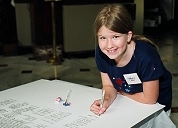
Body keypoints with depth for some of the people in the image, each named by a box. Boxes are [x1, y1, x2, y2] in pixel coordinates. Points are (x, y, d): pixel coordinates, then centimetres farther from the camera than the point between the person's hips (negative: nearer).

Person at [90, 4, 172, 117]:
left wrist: (121, 92, -9)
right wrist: (107, 100, -24)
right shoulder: (101, 53, -16)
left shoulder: (146, 56, -33)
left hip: (156, 105, -3)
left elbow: (149, 99, -21)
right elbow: (109, 86, -3)